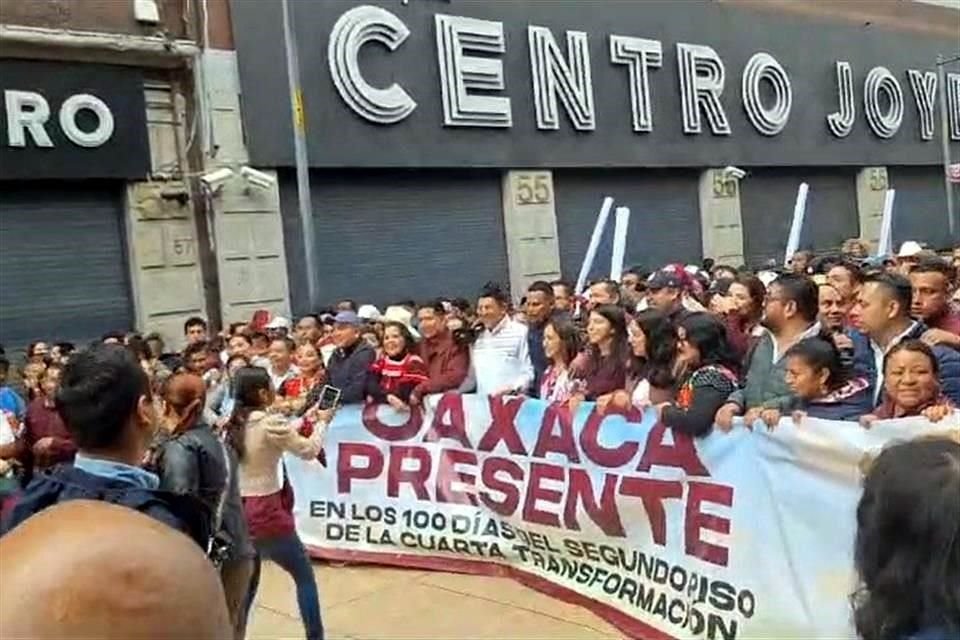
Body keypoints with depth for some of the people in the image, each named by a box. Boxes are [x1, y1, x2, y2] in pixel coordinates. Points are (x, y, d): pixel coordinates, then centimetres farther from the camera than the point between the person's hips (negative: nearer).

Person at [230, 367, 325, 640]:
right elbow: (308, 451, -6)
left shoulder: (235, 424, 4)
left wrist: (304, 419, 21)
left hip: (239, 511, 7)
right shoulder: (270, 423, -17)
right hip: (266, 513, -7)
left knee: (247, 582, 22)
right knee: (304, 576, 10)